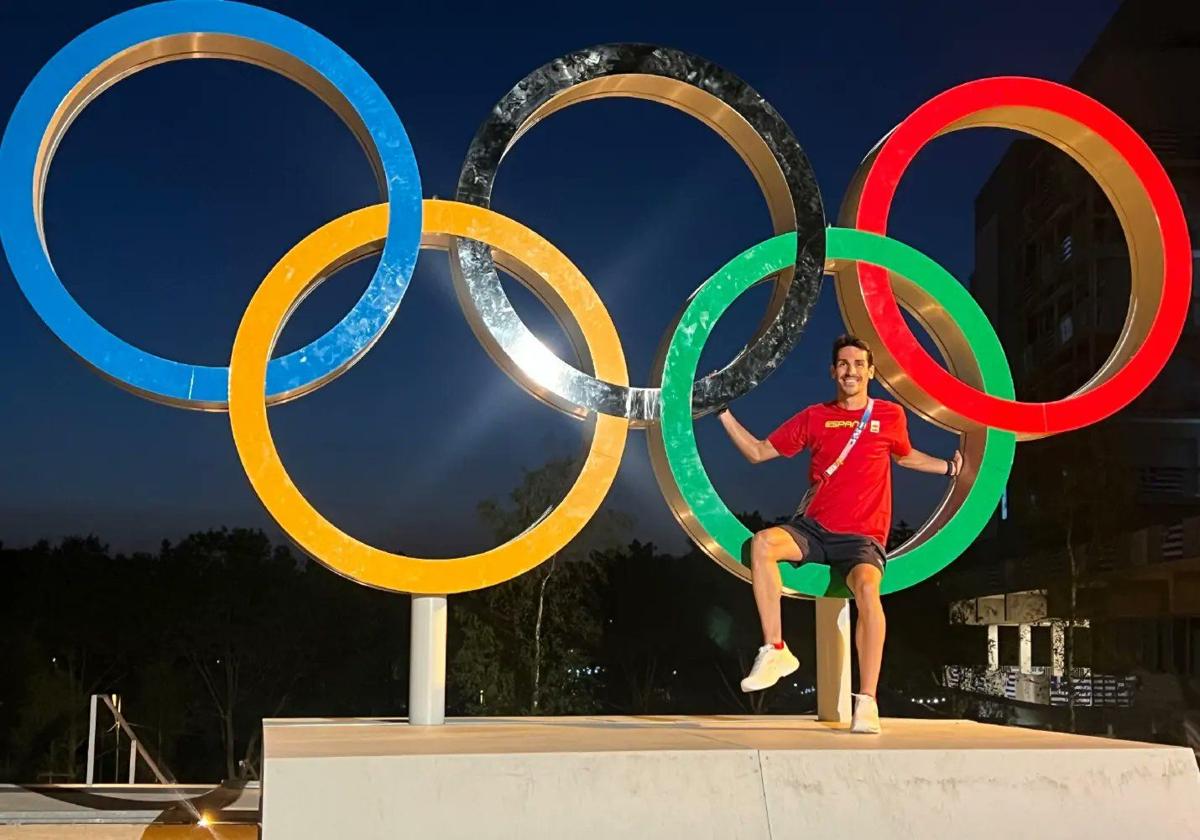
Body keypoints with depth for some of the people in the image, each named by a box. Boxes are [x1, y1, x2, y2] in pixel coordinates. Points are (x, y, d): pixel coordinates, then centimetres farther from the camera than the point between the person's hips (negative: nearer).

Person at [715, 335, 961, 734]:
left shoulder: (890, 415, 9)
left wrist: (949, 467, 24)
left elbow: (906, 456, 31)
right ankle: (775, 651, -21)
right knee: (762, 543, -30)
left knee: (867, 588, -34)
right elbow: (757, 452, 13)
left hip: (861, 537, -1)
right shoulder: (815, 417, 9)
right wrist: (724, 413, 7)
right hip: (812, 528, 2)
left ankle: (867, 702, -30)